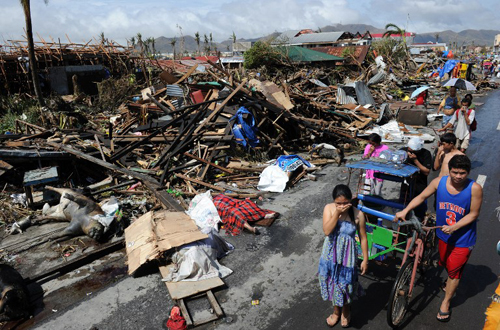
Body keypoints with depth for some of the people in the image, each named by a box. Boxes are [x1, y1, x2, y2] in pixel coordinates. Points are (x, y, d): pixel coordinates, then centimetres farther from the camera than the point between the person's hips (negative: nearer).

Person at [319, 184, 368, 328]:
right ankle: (336, 311, 46)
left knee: (345, 284, 16)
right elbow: (326, 231, -24)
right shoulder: (328, 208, -14)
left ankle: (346, 311, 47)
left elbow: (363, 238, -7)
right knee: (333, 283, 19)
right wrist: (337, 213, -30)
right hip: (331, 255, 2)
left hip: (347, 256, -2)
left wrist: (365, 259, -3)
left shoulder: (358, 214, -18)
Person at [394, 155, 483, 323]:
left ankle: (446, 302, 28)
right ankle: (451, 282, 57)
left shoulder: (474, 188, -24)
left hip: (463, 237, -3)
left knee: (454, 271, 8)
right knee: (445, 264, 24)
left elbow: (473, 214, -16)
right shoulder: (439, 182, -17)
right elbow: (421, 197, -7)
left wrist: (454, 227, -27)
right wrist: (405, 211, -18)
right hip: (443, 234, 3)